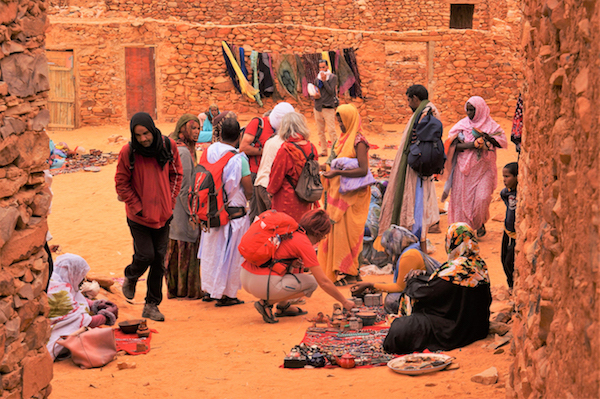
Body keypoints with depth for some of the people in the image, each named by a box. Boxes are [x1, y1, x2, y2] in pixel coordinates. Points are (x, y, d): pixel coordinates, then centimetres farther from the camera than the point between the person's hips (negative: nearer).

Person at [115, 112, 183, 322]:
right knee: (145, 256, -6)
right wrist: (138, 208, -9)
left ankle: (152, 305, 16)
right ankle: (130, 278, 29)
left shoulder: (168, 146, -6)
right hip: (139, 216, -3)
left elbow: (176, 174, 8)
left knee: (159, 260, 5)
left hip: (162, 215, 3)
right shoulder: (128, 152, -14)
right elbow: (122, 184, -6)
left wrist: (170, 201, 1)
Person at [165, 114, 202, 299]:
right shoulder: (184, 152, -20)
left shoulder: (175, 148, 10)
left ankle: (174, 287, 23)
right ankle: (189, 289, 9)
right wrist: (192, 213, -17)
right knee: (188, 248, 0)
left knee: (175, 249, 15)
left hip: (173, 207, 10)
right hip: (183, 208, -10)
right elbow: (184, 186, -21)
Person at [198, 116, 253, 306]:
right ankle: (225, 294, 10)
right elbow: (249, 190, -14)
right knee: (230, 254, 5)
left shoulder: (209, 152, -3)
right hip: (233, 211, -5)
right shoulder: (239, 158, -17)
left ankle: (209, 290, 27)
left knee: (211, 250, 18)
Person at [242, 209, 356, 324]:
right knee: (312, 283, 5)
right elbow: (324, 282, -6)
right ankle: (266, 303, 0)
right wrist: (345, 302, 5)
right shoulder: (305, 244, -8)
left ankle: (283, 306, 21)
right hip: (261, 283, -9)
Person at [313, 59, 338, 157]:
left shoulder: (332, 77, -1)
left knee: (331, 130, -13)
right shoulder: (317, 79, 14)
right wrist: (315, 96, -1)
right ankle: (323, 151, 13)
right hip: (318, 108, 6)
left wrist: (324, 80, -14)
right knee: (320, 131, 7)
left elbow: (331, 92, -12)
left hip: (328, 108, -6)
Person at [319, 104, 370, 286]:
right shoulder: (343, 139, 14)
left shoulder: (358, 142, -13)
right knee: (335, 230, 7)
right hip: (337, 193, 8)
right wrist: (327, 167, 3)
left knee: (345, 232, -7)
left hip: (351, 195, -8)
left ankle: (348, 273, -1)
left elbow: (363, 170, -21)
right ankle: (334, 270, 11)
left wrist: (337, 172, -26)